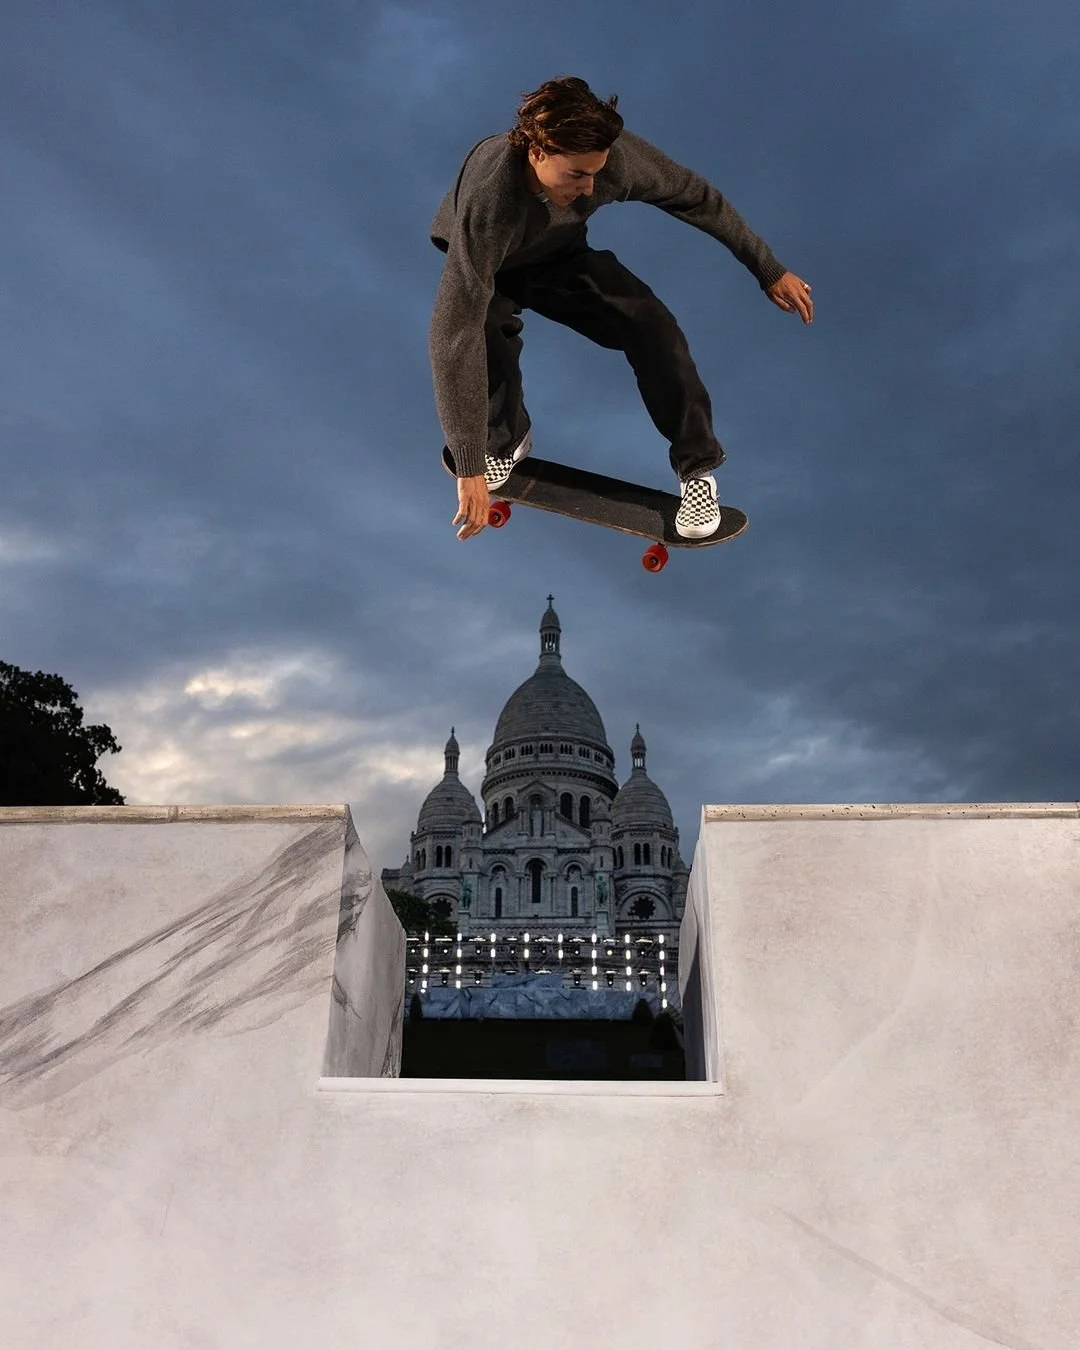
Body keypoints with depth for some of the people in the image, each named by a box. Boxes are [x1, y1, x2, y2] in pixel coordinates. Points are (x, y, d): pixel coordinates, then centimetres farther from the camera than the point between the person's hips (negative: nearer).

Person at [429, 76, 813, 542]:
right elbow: (454, 331, -48)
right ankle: (504, 442, -2)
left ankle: (697, 469, 0)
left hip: (560, 254, 3)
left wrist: (769, 270, -4)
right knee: (483, 335, -35)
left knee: (652, 327, -18)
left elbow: (697, 197, -14)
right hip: (482, 264, -2)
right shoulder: (488, 202, -44)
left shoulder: (614, 154, -32)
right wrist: (469, 469, -51)